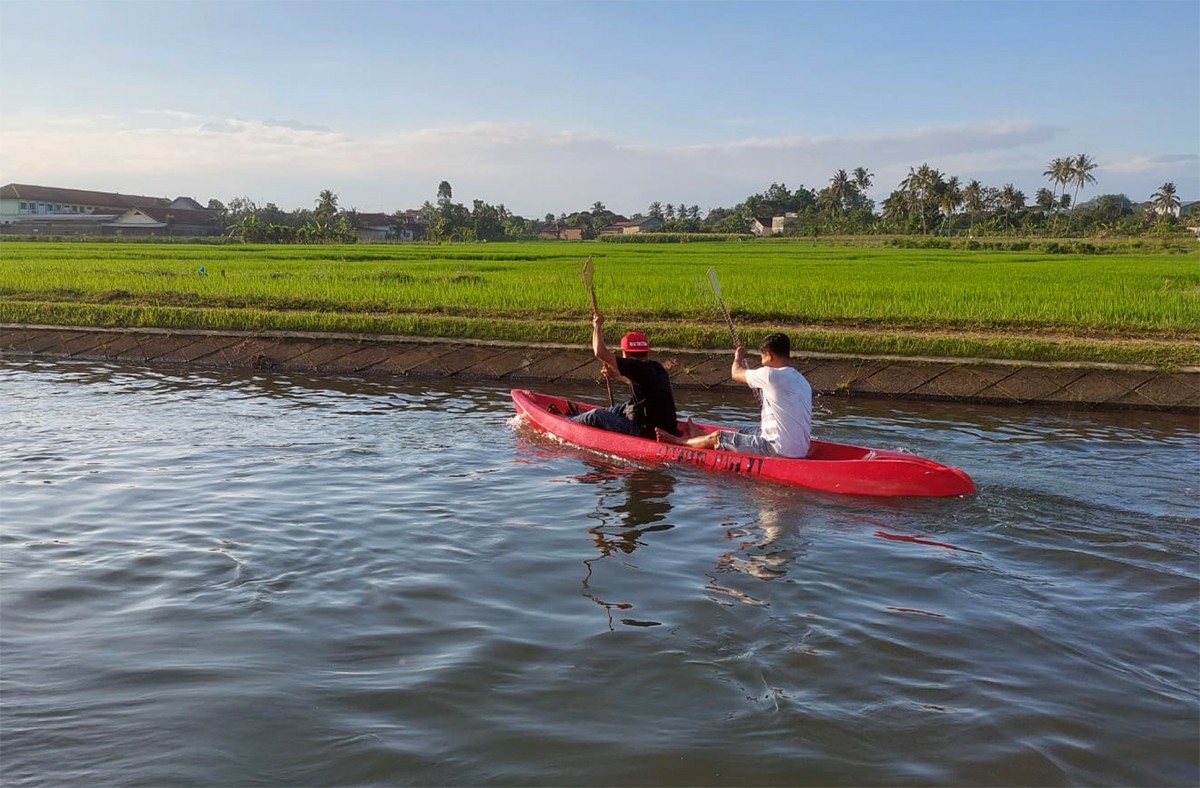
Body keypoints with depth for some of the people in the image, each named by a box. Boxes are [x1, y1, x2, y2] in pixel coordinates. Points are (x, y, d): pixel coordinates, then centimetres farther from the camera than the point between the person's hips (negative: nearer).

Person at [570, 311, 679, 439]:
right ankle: (581, 416, 46)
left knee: (595, 416, 5)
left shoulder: (637, 367, -18)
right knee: (625, 408, 31)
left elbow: (600, 353, -17)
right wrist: (615, 374, 39)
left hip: (647, 433, -8)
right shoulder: (657, 368, 7)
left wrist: (597, 326, -2)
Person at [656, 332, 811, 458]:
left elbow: (736, 373, 1)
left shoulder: (771, 375, -15)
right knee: (744, 433, 29)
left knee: (717, 438, 7)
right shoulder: (802, 381, 9)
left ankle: (676, 441, 30)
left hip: (781, 451, -8)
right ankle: (700, 435, 54)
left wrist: (739, 357, 22)